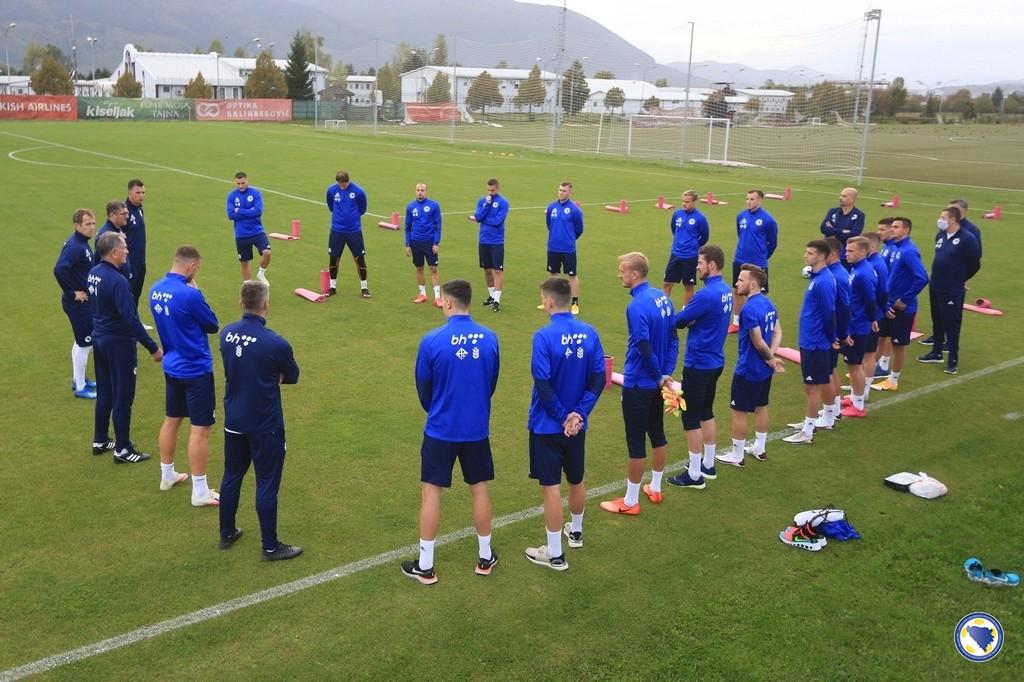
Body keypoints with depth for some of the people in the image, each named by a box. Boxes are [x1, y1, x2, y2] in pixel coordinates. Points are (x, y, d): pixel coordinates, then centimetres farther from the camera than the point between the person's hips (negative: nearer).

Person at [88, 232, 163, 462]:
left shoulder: (94, 273, 2)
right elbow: (130, 319, -27)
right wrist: (153, 348, -23)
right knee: (122, 398, 2)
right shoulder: (117, 281, -24)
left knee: (104, 394, 20)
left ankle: (100, 441, 32)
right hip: (119, 343, -9)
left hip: (99, 339, 9)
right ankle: (123, 450, 11)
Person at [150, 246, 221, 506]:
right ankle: (200, 492, 5)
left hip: (172, 366, 8)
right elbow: (213, 325, -10)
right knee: (200, 429, -1)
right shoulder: (189, 294, -24)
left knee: (171, 420, 21)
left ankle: (167, 476, 36)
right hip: (196, 370, -8)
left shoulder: (155, 290, 0)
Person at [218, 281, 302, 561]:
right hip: (265, 426, -6)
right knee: (266, 484, 5)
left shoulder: (226, 334, -5)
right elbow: (292, 377, -6)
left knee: (232, 476, 20)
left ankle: (227, 533, 36)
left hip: (233, 421, 6)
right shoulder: (276, 344, -23)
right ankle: (270, 547, 15)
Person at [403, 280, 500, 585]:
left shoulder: (432, 340, -15)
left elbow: (423, 387, -2)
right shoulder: (489, 338, -6)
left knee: (431, 492, 8)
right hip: (477, 429, 3)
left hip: (441, 430, -3)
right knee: (479, 490, 15)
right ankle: (485, 558, 28)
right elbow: (492, 382, 6)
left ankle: (425, 566, 15)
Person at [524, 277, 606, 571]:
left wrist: (562, 417, -10)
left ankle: (555, 554, 12)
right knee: (576, 481, 23)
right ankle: (575, 532, 45)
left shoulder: (544, 336, -19)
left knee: (551, 488, 3)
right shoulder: (589, 333, -3)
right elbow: (599, 379, -5)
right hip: (577, 425, 6)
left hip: (547, 426, -5)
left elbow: (543, 384, -21)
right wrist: (578, 413, -8)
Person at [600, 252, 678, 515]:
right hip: (657, 383, 9)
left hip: (638, 385, -9)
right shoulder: (662, 298, 3)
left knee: (636, 443, 2)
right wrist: (666, 373, 3)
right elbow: (673, 339, 6)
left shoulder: (637, 306, -23)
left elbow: (645, 349, -25)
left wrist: (660, 376, -12)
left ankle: (630, 502, 14)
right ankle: (655, 489, 35)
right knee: (658, 435, 19)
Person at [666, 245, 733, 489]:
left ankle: (694, 475, 8)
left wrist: (684, 316, 4)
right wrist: (691, 318, -11)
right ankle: (708, 465, 30)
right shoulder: (726, 291, 6)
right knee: (707, 413, 20)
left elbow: (678, 322, -18)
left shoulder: (706, 295, -24)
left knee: (691, 418, 1)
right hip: (715, 361, 9)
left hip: (698, 365, -9)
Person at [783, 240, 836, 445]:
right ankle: (808, 424, 30)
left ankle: (807, 433, 8)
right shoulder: (817, 277, 8)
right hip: (809, 341, 9)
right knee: (811, 386, 18)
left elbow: (829, 313, -20)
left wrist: (831, 338, -8)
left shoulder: (823, 282, -22)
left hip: (815, 344, -9)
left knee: (813, 387, 0)